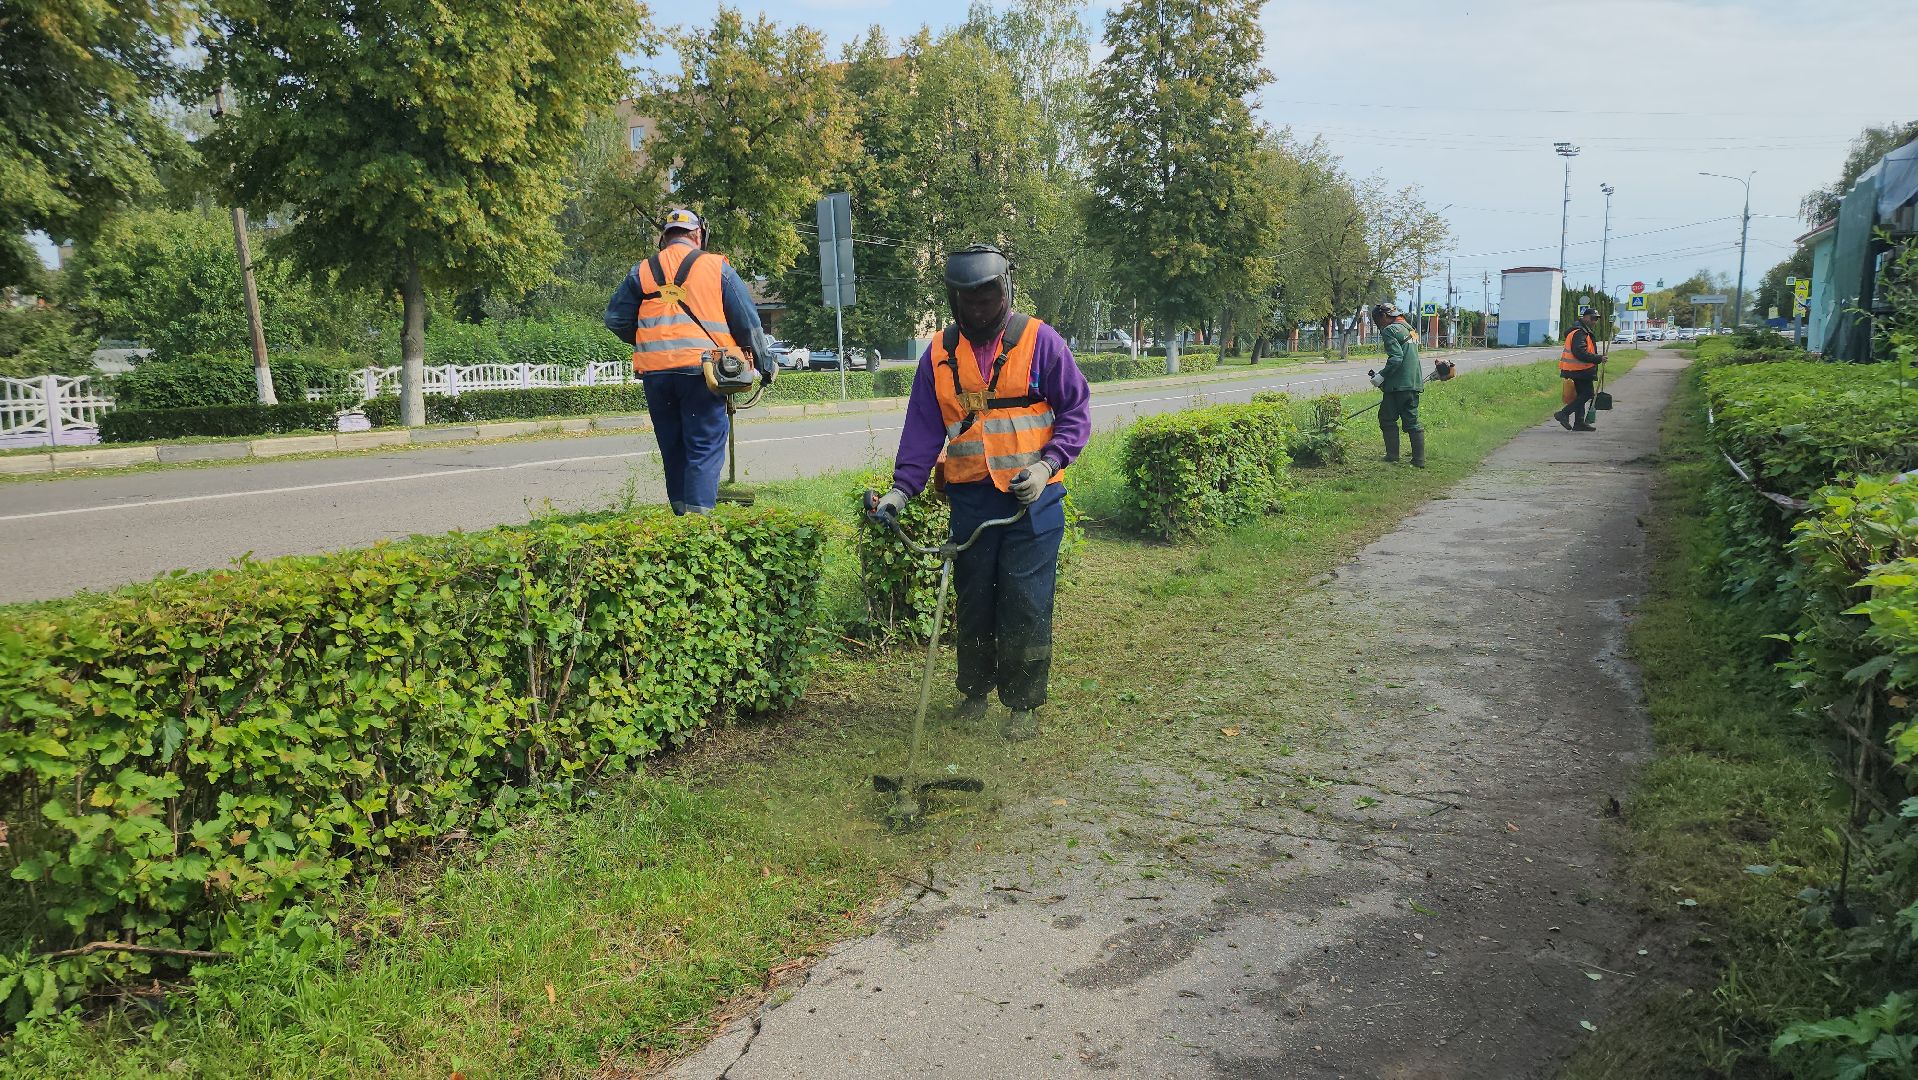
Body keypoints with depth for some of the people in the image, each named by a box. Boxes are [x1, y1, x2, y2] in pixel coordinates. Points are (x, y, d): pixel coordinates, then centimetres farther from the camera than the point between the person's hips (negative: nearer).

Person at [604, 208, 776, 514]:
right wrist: (766, 363, 14)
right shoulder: (717, 267, 5)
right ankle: (699, 514, -12)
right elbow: (748, 322, 5)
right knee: (705, 449, -2)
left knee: (672, 450, 15)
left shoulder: (642, 272, 13)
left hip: (654, 373, 3)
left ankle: (681, 512, 20)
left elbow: (616, 320, 14)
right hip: (699, 369, -3)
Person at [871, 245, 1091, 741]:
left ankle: (1023, 705, 13)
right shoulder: (939, 354, 6)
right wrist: (901, 487, -5)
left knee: (1025, 605, -1)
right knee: (973, 601, 12)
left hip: (1032, 497, -3)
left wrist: (1046, 464, -12)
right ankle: (974, 691, 30)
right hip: (970, 498, 3)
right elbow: (923, 429, 6)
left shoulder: (1039, 341, -3)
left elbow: (1076, 410, 0)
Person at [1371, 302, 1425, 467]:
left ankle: (1393, 455, 4)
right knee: (1412, 421, 9)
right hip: (1414, 383, 8)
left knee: (1387, 419, 4)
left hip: (1399, 385, -8)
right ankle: (1419, 460, 6)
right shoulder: (1409, 329, 21)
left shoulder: (1390, 330, -9)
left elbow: (1396, 358, -20)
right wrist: (1383, 373, 21)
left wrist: (1381, 375, -13)